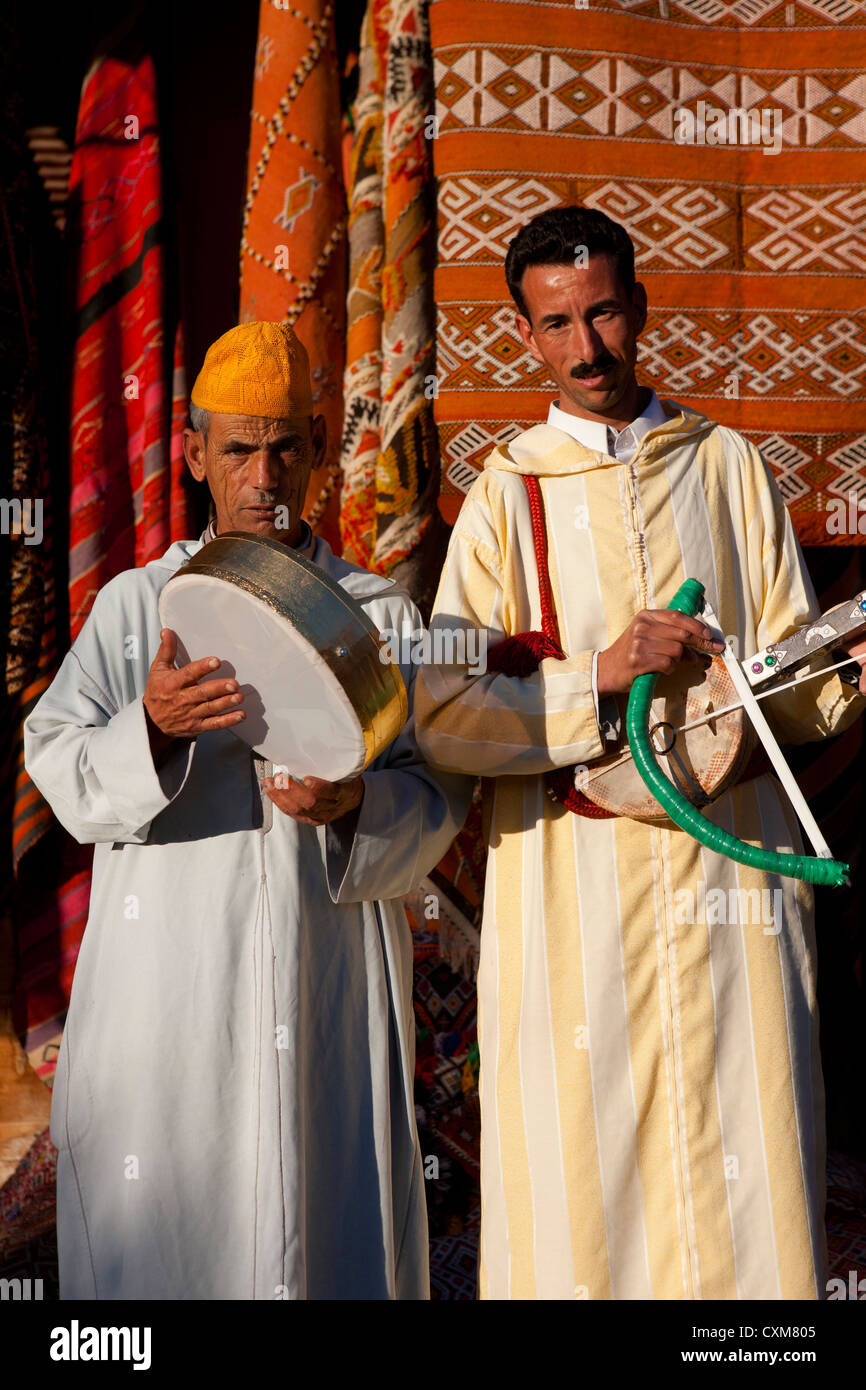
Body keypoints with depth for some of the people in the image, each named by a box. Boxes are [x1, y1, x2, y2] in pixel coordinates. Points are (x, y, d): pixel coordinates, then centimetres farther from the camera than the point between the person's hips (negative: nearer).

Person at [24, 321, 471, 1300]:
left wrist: (355, 804, -17)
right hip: (169, 986, 0)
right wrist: (148, 730, -20)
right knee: (163, 1217, 1)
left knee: (325, 1205, 2)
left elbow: (438, 796, 4)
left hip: (329, 986, 0)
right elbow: (59, 767, 1)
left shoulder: (382, 613, 11)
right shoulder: (133, 604, 10)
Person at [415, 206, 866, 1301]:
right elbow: (441, 712, -4)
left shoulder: (728, 465, 12)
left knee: (746, 1176, 0)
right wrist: (598, 678, -14)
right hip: (571, 877, -1)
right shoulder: (508, 493, 7)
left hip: (730, 856, 1)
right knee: (582, 1185, 1)